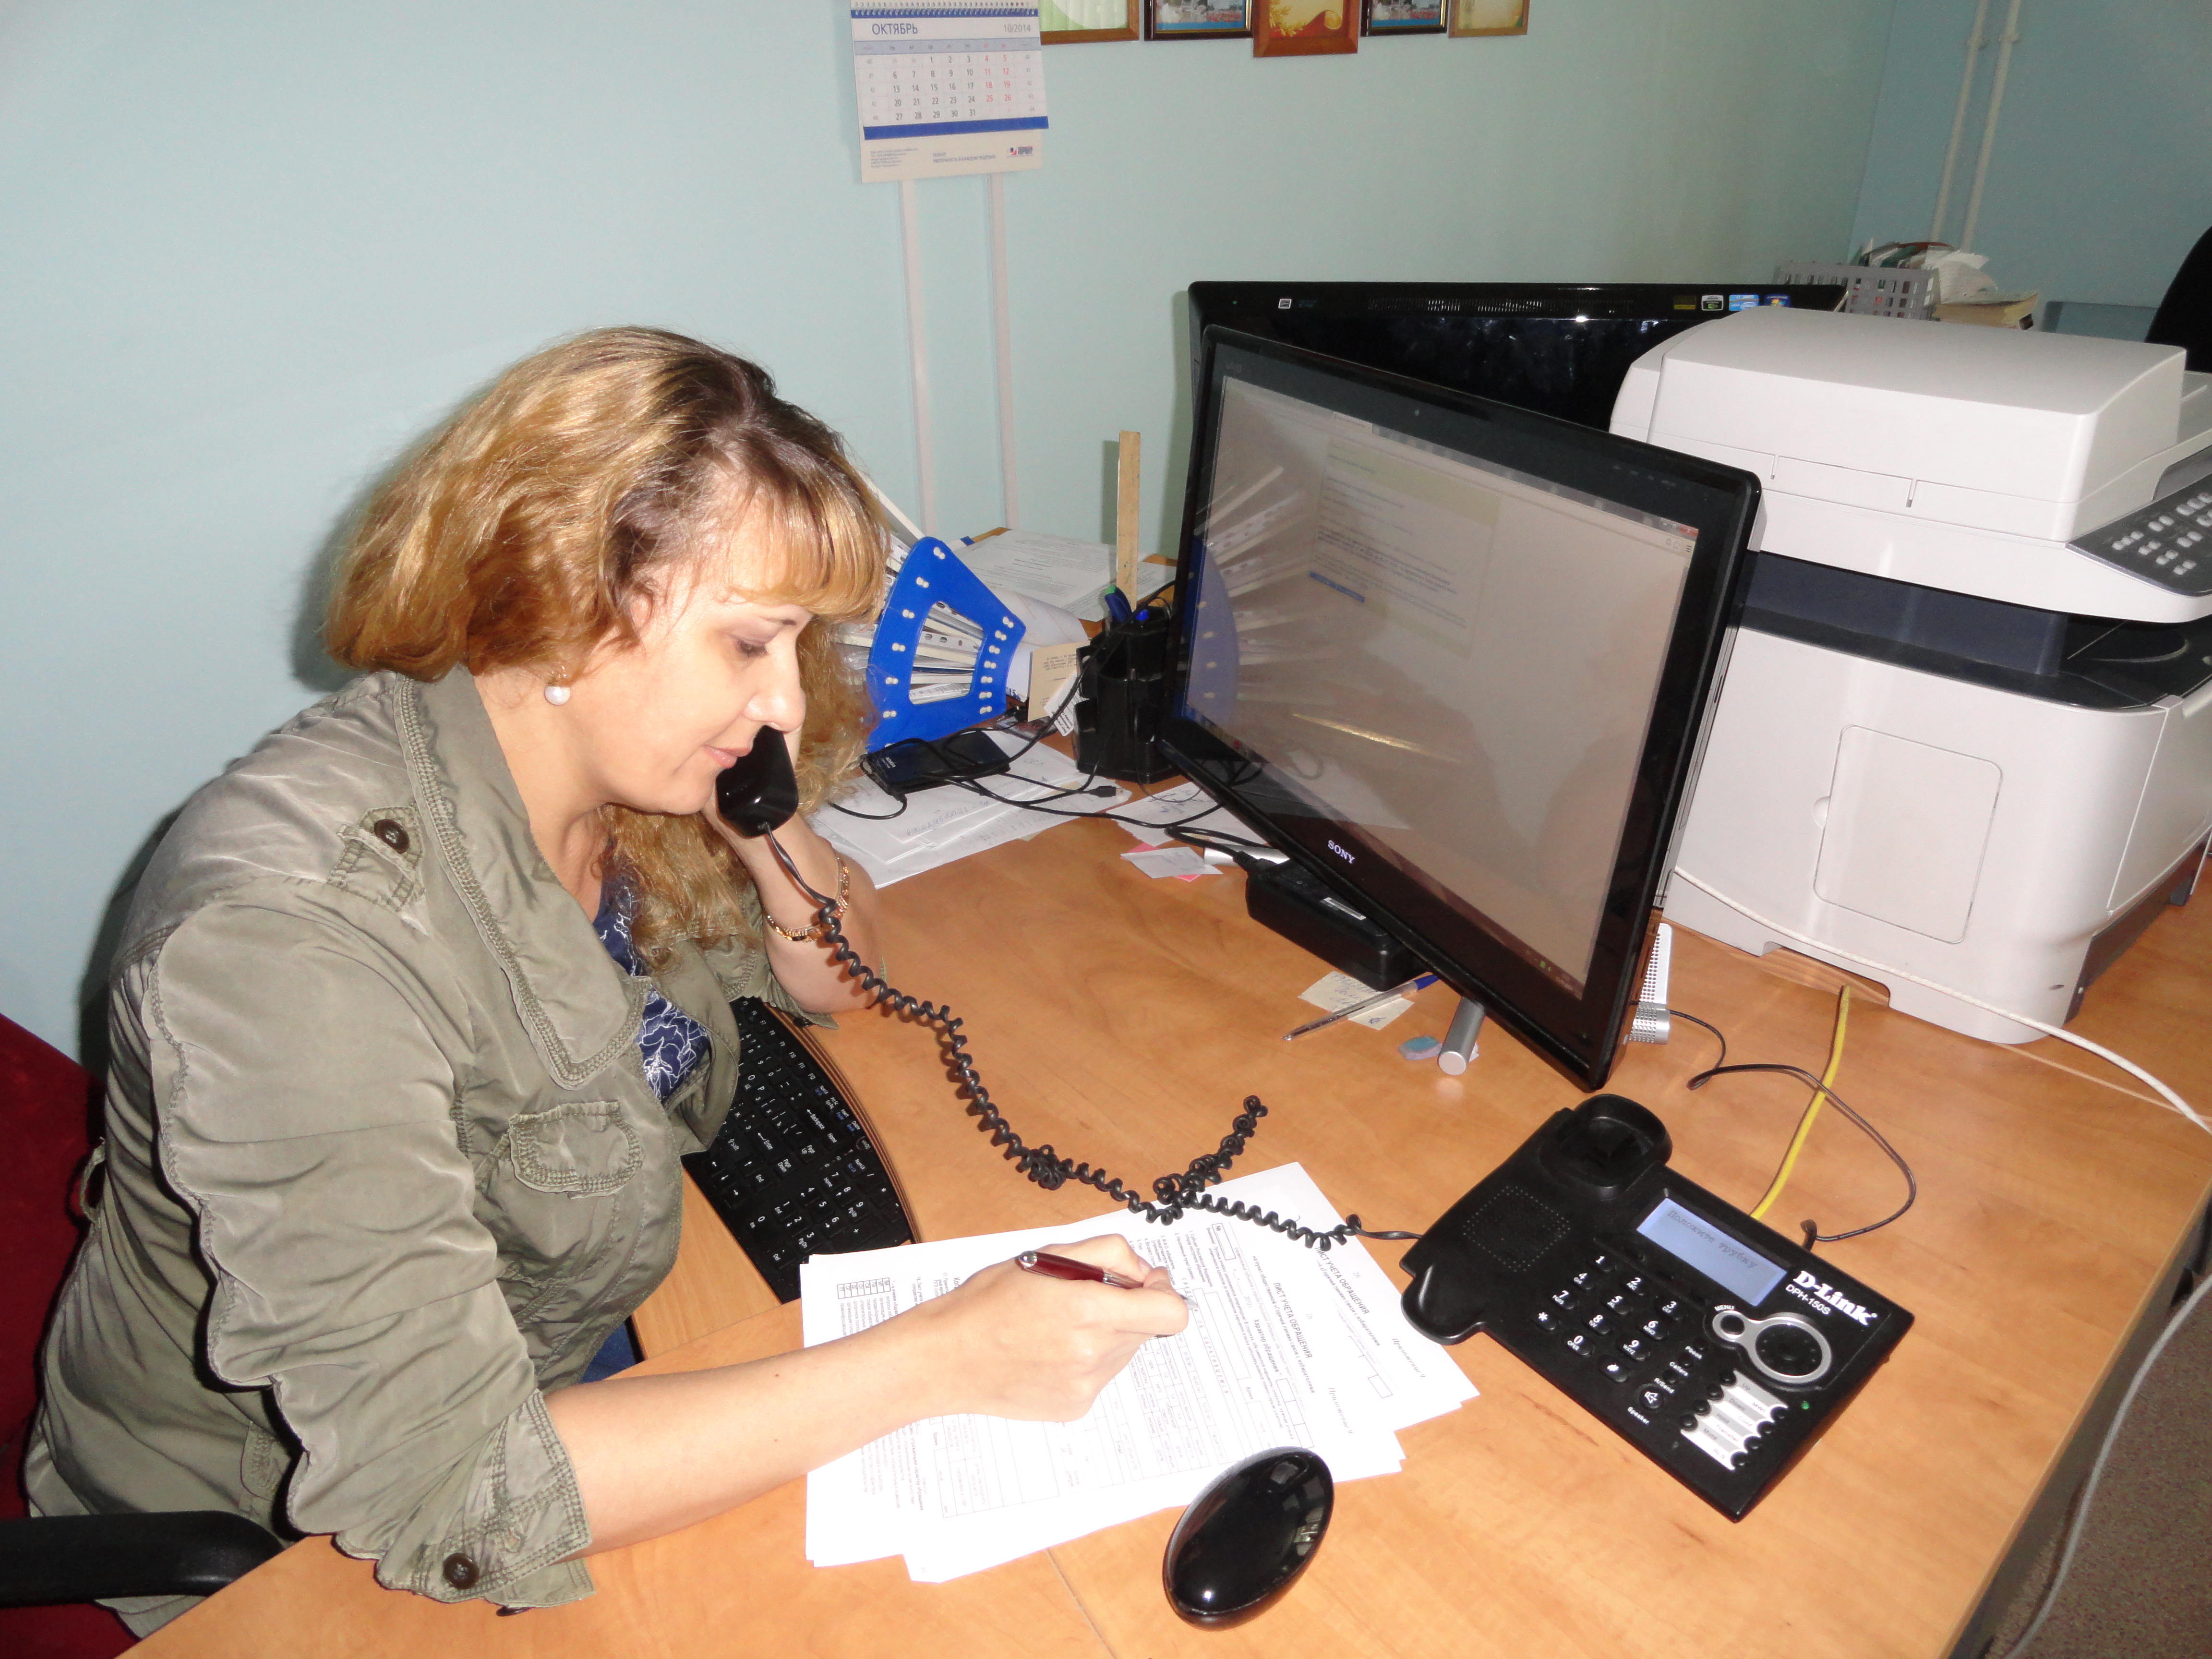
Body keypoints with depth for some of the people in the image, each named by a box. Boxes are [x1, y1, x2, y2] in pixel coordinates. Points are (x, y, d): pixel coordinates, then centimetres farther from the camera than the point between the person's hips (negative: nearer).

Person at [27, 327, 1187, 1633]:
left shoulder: (624, 778, -12)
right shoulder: (293, 931, -33)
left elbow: (836, 980, 4)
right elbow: (441, 1491, -33)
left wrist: (768, 832, -18)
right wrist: (939, 1362, -34)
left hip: (573, 1369, 6)